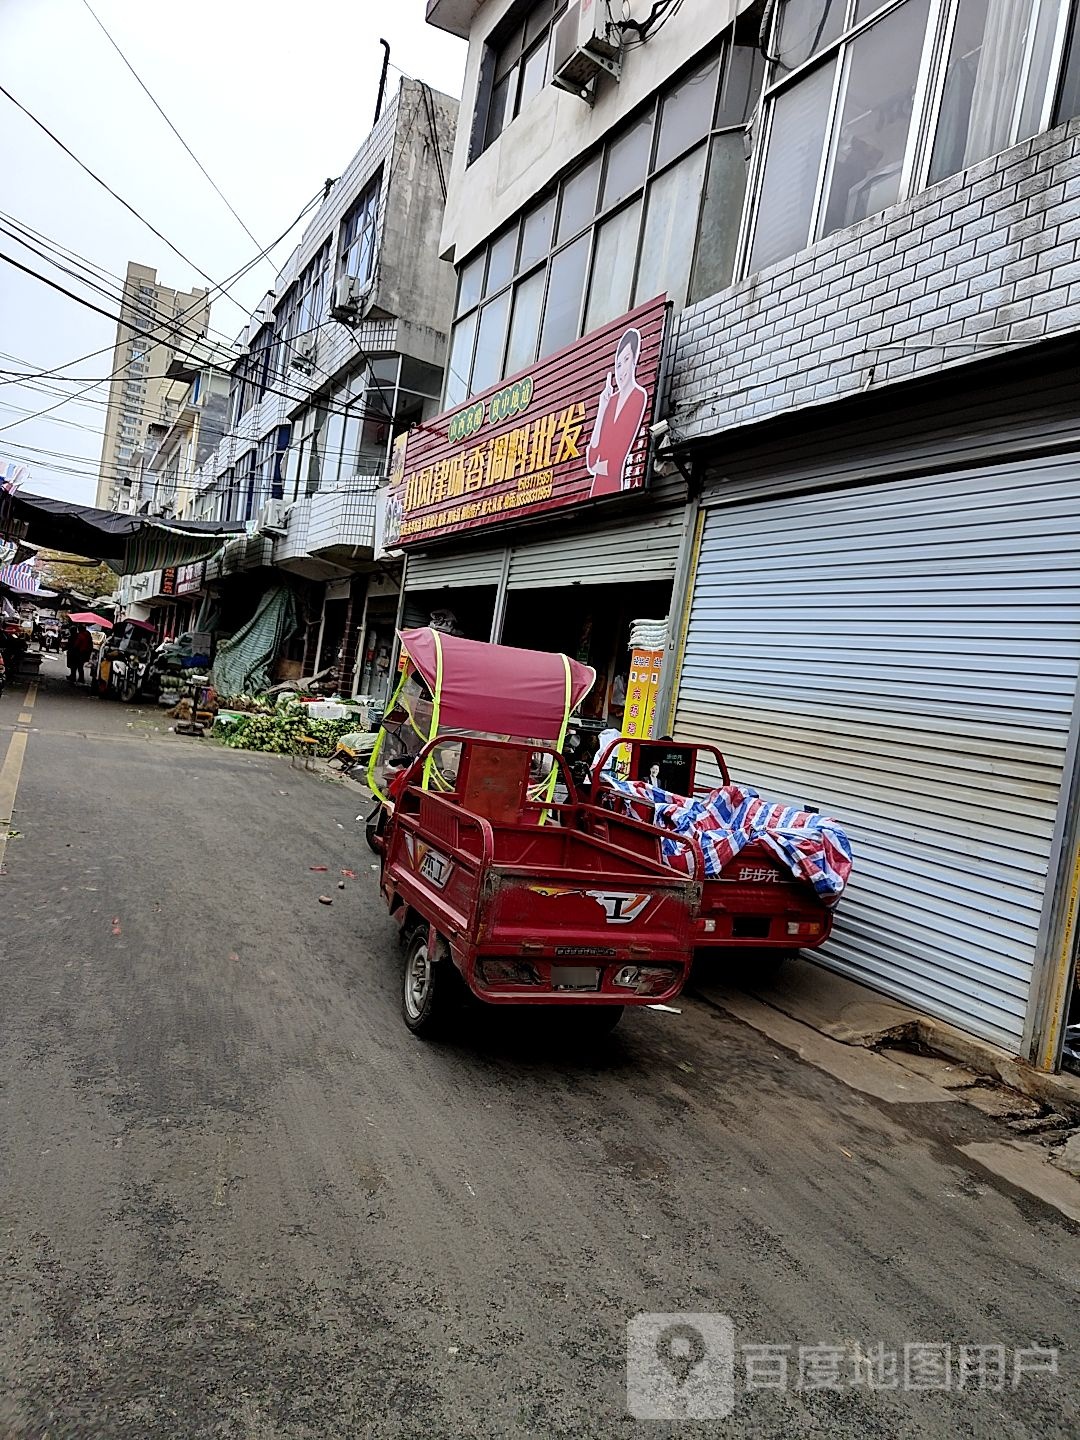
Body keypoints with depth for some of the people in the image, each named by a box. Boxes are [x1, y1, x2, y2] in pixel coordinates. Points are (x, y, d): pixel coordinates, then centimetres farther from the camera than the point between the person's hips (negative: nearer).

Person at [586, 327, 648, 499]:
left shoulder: (640, 397, -8)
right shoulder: (610, 399, 14)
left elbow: (617, 465, -15)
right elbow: (591, 459, 4)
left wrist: (597, 466, 4)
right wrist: (602, 406, 3)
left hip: (616, 487, -7)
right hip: (597, 486, 7)